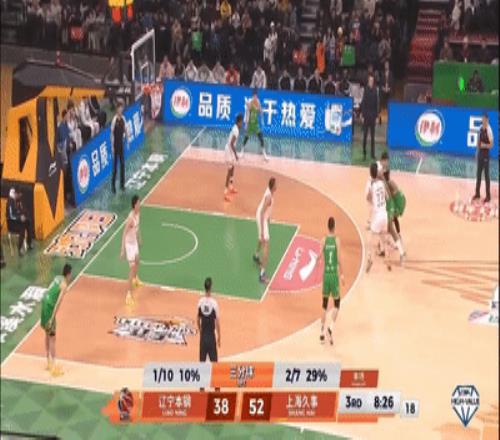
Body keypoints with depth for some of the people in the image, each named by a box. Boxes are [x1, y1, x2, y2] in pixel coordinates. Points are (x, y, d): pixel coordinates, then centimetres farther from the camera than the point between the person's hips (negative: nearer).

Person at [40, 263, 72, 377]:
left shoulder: (58, 278, 11)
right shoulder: (64, 285, -12)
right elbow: (58, 303, -19)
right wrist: (52, 318, -21)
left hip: (44, 303, 8)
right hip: (49, 307, -8)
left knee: (48, 335, 20)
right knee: (52, 338, -4)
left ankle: (49, 362, 31)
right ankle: (53, 367, -4)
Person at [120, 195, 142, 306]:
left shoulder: (138, 214, -4)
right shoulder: (131, 218, -30)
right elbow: (124, 234, -27)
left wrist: (139, 239, 26)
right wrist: (123, 250, -26)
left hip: (135, 242, 9)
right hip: (129, 244, -9)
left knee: (137, 262, 31)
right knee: (132, 268, -9)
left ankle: (135, 278, 59)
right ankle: (129, 293, -5)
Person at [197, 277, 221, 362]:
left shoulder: (200, 301, -3)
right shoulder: (214, 302, -13)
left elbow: (198, 319, 6)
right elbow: (217, 321, -10)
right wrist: (219, 337, -1)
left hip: (203, 335, 3)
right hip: (211, 335, -3)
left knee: (202, 360, 9)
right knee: (213, 361, 0)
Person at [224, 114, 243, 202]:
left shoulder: (235, 128, 6)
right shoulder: (236, 130, -24)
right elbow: (232, 143, -27)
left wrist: (235, 153, 23)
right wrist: (236, 154, -20)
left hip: (230, 151, 10)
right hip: (229, 151, -10)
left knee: (232, 169, 23)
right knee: (230, 171, -8)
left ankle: (230, 187, 41)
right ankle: (226, 193, -8)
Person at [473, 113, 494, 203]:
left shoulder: (489, 130, -18)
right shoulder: (480, 128, 3)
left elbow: (491, 144, -15)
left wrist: (485, 145, -31)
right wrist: (477, 151, 14)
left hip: (486, 154, -7)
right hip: (480, 153, 7)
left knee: (486, 175, -2)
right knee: (478, 174, 14)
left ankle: (488, 196, 6)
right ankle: (477, 193, 24)